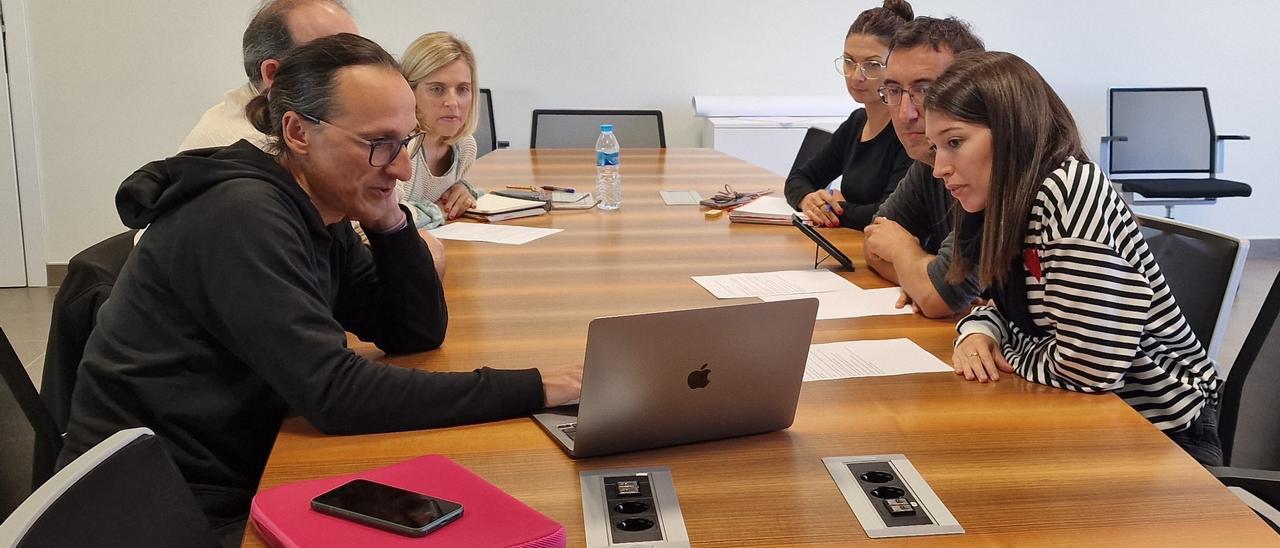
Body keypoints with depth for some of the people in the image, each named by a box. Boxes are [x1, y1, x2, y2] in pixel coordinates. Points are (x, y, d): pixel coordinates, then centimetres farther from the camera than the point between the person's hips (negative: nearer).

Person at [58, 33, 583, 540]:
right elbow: (337, 394, -29)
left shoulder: (321, 213, 2)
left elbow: (419, 334, 5)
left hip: (234, 486, 7)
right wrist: (534, 388, -29)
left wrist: (388, 222, -11)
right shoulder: (242, 217, -23)